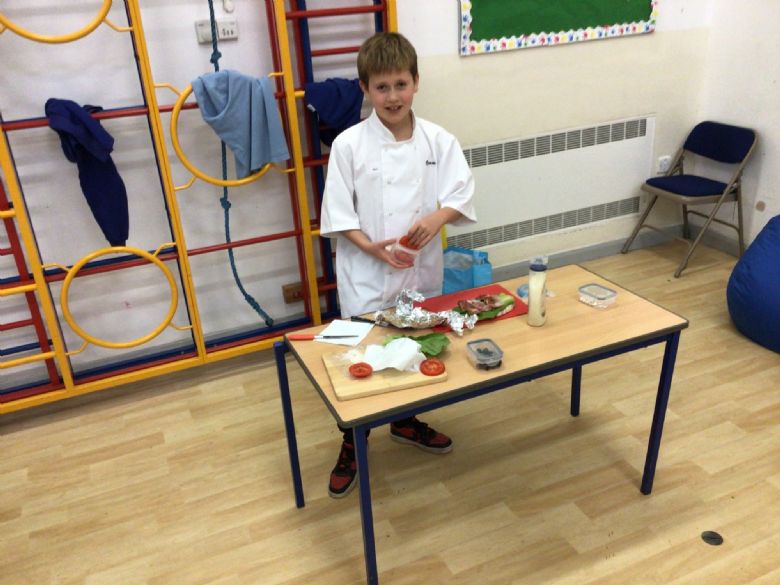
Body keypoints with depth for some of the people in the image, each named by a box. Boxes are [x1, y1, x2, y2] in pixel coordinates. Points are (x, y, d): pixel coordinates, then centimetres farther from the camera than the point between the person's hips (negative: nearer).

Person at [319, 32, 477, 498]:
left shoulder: (439, 140, -3)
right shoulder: (349, 144, -10)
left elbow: (462, 194, -3)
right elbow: (337, 213, -8)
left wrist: (438, 218, -23)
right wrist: (371, 247, -22)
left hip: (421, 269, 3)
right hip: (366, 274, -3)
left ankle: (406, 421, 45)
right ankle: (352, 446, 28)